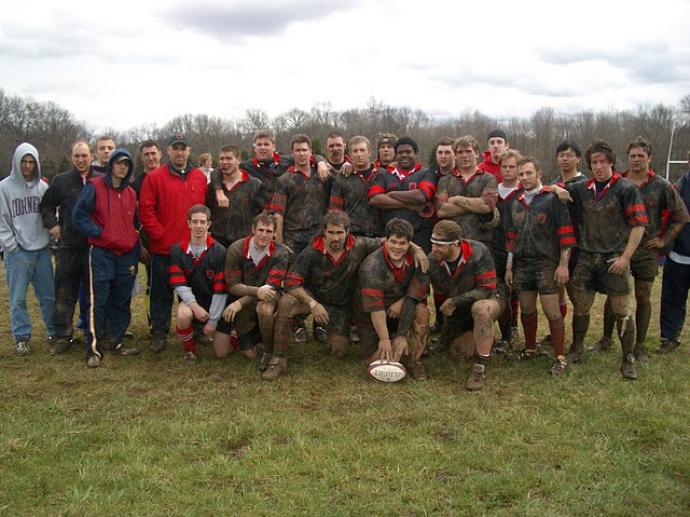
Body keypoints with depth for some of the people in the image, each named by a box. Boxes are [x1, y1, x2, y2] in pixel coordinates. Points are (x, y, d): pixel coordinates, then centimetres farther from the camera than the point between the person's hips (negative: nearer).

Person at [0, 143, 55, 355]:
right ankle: (22, 337, 14)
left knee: (49, 295, 9)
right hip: (17, 252, -2)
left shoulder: (42, 186, 5)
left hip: (42, 250, 2)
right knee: (18, 298, 3)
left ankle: (54, 332, 22)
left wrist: (51, 240, 3)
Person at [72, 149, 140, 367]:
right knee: (98, 301, -8)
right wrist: (97, 232, -12)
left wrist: (134, 239, 11)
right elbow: (79, 214, -6)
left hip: (127, 253, 6)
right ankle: (94, 349, -4)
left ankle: (115, 342, 22)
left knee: (121, 301, 10)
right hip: (101, 253, -6)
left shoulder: (131, 193, 15)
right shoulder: (94, 187, -3)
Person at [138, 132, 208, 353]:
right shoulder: (154, 177, 0)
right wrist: (160, 235, -9)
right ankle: (159, 333, 15)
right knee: (161, 293, 5)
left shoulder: (200, 177, 10)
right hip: (163, 249, -3)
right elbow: (146, 210, -4)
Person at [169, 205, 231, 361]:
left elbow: (220, 289, -13)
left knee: (222, 353, 0)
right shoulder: (177, 250, -9)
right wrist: (195, 306, -25)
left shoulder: (219, 251, -14)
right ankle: (189, 349, -4)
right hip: (191, 300, 0)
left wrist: (213, 320, -14)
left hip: (215, 303, 0)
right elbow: (179, 284, -11)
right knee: (183, 316, -36)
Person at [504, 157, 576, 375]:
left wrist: (563, 264, -13)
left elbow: (566, 233, -8)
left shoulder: (553, 199, -4)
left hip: (546, 263, -5)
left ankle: (560, 357, 4)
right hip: (522, 264, 5)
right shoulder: (515, 204, 14)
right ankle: (530, 348, 29)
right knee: (527, 310, 12)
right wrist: (508, 266, 14)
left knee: (552, 311, -6)